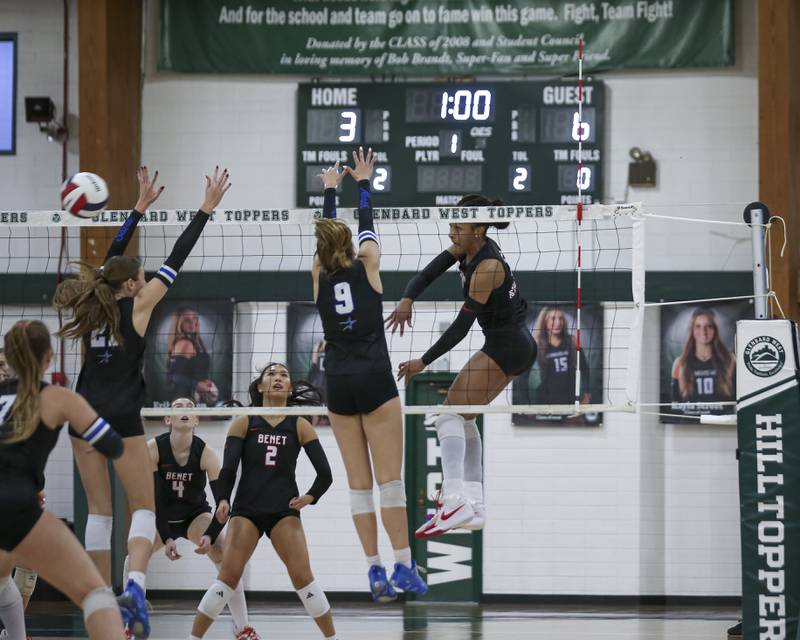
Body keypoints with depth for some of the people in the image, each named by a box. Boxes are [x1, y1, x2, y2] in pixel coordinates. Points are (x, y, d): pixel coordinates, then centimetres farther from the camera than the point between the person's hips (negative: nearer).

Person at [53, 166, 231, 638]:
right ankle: (135, 584, -24)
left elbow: (114, 254, 23)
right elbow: (176, 260, 0)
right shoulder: (136, 306, -2)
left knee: (100, 509, 10)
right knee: (144, 509, 0)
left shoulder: (96, 303, 10)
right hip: (121, 416, -5)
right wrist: (206, 209, 5)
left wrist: (141, 207, 30)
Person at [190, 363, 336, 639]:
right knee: (228, 576, -11)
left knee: (302, 576, -12)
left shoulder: (300, 426, 7)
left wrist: (311, 497, -11)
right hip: (246, 510, 0)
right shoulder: (244, 423, 6)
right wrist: (223, 500, -19)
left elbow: (325, 473, 5)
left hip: (284, 511, 0)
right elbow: (228, 467, -4)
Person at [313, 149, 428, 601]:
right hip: (375, 379, -3)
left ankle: (376, 570, 0)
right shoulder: (366, 267, 1)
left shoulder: (320, 276, 7)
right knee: (390, 478, -5)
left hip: (339, 385, 3)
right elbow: (367, 224, 17)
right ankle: (404, 567, -10)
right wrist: (362, 182, 29)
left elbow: (325, 230, 23)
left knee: (359, 483, 4)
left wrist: (331, 189, 36)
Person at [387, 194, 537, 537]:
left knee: (451, 412, -17)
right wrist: (407, 299, -24)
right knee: (463, 417, 16)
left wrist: (424, 362, -18)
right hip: (515, 344, 10)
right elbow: (430, 271, -4)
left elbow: (461, 325, -21)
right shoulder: (468, 246, 2)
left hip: (504, 347, -10)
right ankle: (474, 508, 14)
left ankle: (455, 500, -32)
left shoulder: (486, 267, -23)